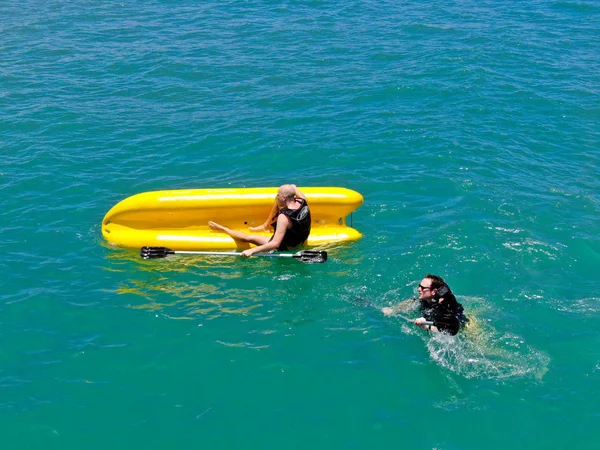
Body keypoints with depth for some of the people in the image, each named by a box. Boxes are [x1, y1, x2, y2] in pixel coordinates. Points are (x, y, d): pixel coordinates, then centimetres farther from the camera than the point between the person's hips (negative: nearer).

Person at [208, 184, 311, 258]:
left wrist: (251, 251, -39)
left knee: (247, 237, 4)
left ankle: (222, 228, 29)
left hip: (286, 247, -7)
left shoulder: (284, 217, -38)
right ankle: (266, 225, 28)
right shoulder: (303, 201, -18)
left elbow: (275, 244, -41)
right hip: (301, 239, 7)